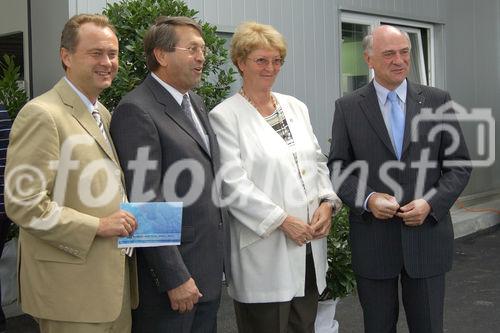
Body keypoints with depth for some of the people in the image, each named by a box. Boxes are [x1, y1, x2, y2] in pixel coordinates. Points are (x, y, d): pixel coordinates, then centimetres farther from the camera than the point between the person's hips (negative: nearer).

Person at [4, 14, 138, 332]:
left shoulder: (103, 113, 14)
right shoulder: (42, 114, -14)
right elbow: (23, 204, -18)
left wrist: (127, 219, 6)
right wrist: (97, 226, -19)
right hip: (72, 289, -8)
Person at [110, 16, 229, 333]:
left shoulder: (195, 102, 13)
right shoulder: (136, 111, -15)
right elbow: (145, 203, -18)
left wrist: (219, 262, 13)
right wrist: (174, 278, -18)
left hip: (210, 270, 8)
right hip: (171, 272, -8)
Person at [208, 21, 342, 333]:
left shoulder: (296, 107, 13)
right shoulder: (225, 116, -5)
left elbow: (318, 162, 15)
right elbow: (232, 182, -13)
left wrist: (327, 202, -3)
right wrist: (281, 220, -16)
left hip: (310, 243, 6)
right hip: (266, 250, -5)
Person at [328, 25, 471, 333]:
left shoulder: (438, 101, 2)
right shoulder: (347, 107, 0)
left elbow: (460, 165, 3)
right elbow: (338, 168, 2)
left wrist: (431, 203, -12)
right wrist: (367, 199, -15)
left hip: (427, 235, 1)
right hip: (373, 241, 0)